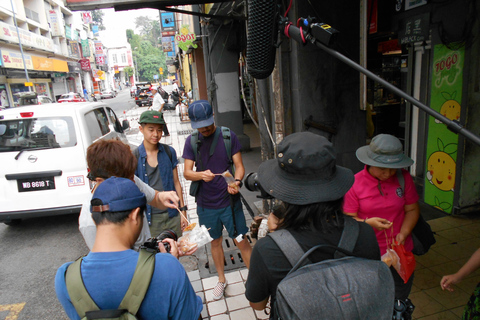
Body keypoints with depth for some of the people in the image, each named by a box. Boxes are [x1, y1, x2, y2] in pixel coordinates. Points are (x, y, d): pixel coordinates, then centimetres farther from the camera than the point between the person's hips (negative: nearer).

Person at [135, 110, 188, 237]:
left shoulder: (169, 152, 1)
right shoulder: (134, 157, -5)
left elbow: (176, 182, 6)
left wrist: (183, 210, 5)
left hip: (173, 214, 2)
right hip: (150, 217, -2)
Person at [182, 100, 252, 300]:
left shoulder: (229, 136, -6)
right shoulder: (191, 141, -1)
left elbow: (239, 166, -5)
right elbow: (187, 172, -4)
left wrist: (236, 182, -26)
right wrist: (201, 175, -26)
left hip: (229, 201, -2)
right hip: (205, 204, 2)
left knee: (241, 241, 3)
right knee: (215, 242, 18)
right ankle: (221, 280, 40)